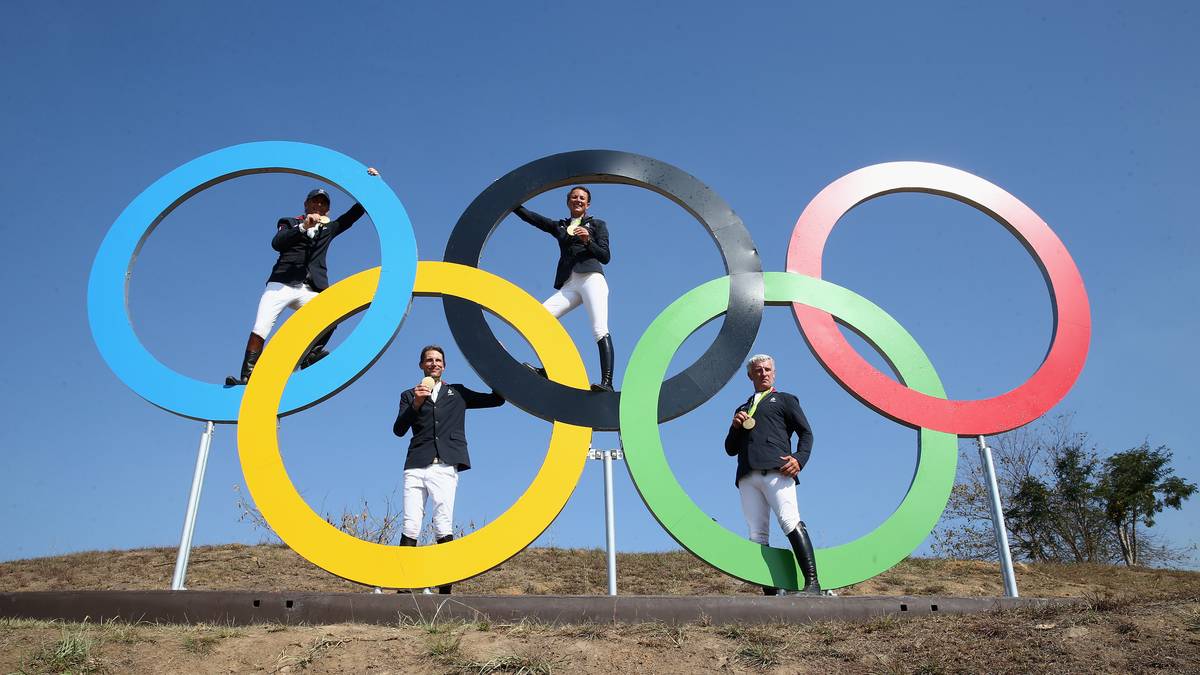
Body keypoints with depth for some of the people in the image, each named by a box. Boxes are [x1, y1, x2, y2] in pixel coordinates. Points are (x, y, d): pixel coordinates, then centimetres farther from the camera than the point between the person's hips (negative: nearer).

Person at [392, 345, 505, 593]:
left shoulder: (457, 393, 21)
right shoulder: (410, 395, 19)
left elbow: (497, 399, 22)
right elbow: (398, 430, 7)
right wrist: (416, 404, -6)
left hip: (445, 468, -1)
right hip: (415, 468, 1)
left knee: (444, 528, -11)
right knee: (409, 529, -8)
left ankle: (445, 590, -10)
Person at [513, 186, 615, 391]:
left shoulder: (597, 224, 18)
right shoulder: (559, 226, 26)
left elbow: (605, 257, 10)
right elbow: (530, 216, 20)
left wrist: (588, 240, -5)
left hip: (591, 278, -4)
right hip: (569, 285, 5)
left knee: (600, 329, -22)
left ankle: (607, 382, -32)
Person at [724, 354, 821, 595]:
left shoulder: (785, 400, 22)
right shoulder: (742, 409, 33)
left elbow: (806, 433, 11)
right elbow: (731, 449, 29)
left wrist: (799, 458, -8)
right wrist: (736, 427, 9)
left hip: (776, 470, -4)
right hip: (748, 476, 4)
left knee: (790, 522, -21)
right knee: (757, 535, -5)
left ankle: (812, 582, -23)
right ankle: (771, 592, -7)